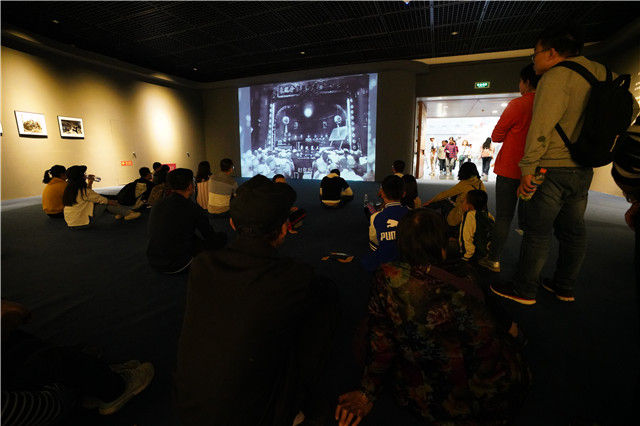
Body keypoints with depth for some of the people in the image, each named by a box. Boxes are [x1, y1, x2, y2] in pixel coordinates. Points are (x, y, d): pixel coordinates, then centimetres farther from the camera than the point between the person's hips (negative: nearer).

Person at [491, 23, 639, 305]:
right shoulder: (600, 73, 14)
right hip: (584, 171, 8)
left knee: (537, 231, -2)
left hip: (553, 169, -8)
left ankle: (524, 291, 8)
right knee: (573, 230, 14)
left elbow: (541, 127, -20)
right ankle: (565, 289, 26)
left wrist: (528, 169, -20)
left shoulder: (556, 76, -11)